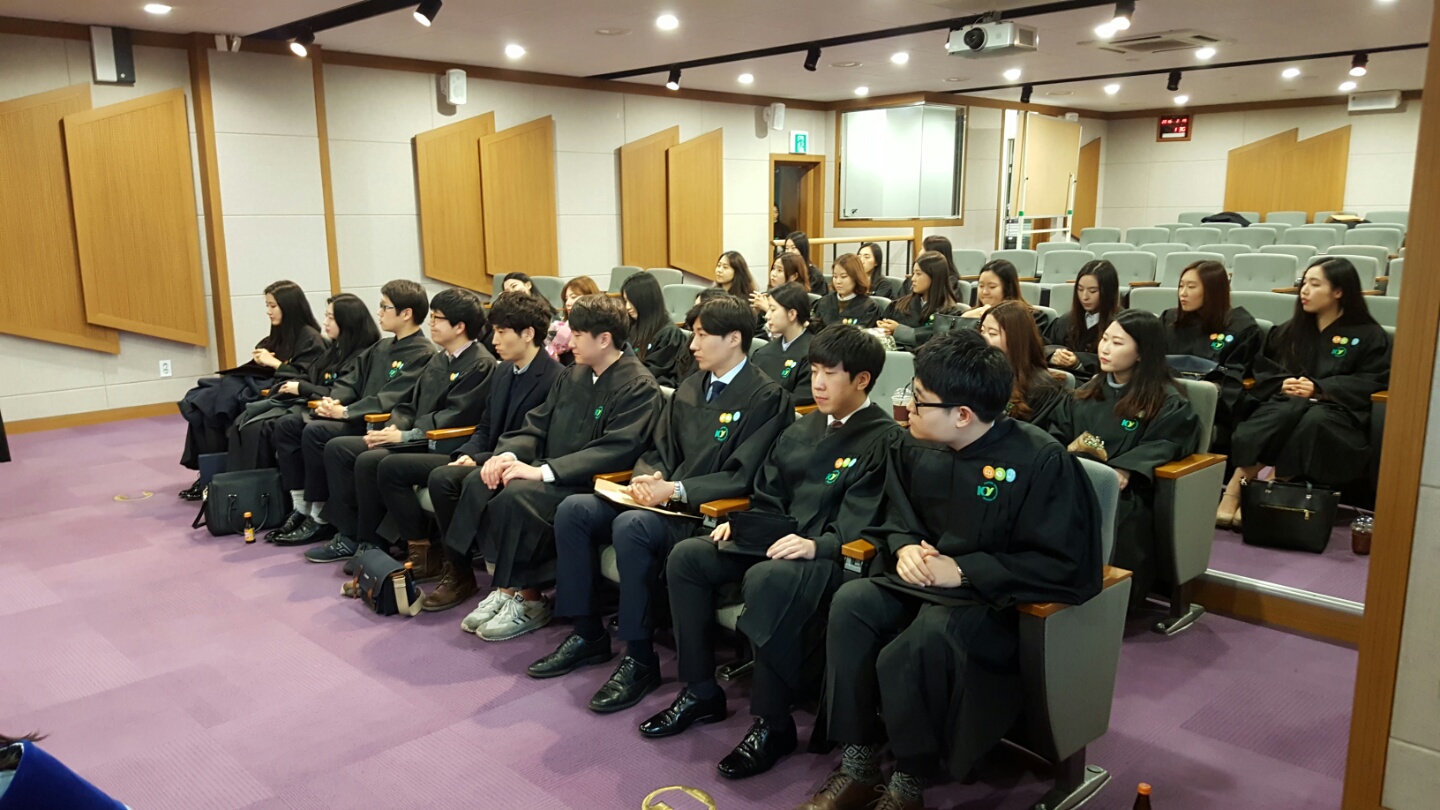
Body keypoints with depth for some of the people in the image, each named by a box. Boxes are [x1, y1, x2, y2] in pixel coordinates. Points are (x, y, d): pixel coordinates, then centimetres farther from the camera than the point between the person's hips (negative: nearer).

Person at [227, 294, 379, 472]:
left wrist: (301, 389, -12)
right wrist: (289, 385, 1)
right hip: (303, 402, 9)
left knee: (259, 427, -21)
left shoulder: (362, 357, -11)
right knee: (243, 422, -6)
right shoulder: (334, 349, 17)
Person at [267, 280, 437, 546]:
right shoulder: (382, 347, 18)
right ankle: (301, 509, 2)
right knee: (288, 424, 1)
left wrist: (345, 411, -22)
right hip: (360, 418, 10)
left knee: (316, 432, -26)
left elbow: (389, 399, -22)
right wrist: (332, 401, -3)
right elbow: (352, 380, 17)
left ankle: (321, 519, -13)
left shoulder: (422, 354, -13)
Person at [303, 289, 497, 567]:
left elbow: (454, 417, -19)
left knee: (370, 461, -27)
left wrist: (405, 436, -19)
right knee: (337, 447, 2)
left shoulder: (480, 364, -11)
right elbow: (411, 404, 19)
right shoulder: (439, 359, 18)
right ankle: (349, 536, 4)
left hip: (445, 448, -10)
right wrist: (393, 428, -2)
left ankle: (370, 544, -9)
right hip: (417, 439, 10)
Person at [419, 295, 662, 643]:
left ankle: (525, 600, -14)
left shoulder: (639, 386, -11)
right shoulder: (573, 375, 15)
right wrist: (508, 454, -8)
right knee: (480, 483, -16)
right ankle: (509, 588, -10)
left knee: (518, 494, -30)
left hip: (594, 485, -8)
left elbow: (617, 450, -22)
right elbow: (536, 426, 15)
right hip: (552, 477, 8)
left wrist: (542, 471, -26)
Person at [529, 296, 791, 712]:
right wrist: (650, 478, -6)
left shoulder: (766, 397, -8)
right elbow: (659, 452, 17)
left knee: (630, 526, -33)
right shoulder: (689, 389, 15)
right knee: (573, 509, -9)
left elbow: (742, 477, -16)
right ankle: (587, 634, 2)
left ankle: (639, 659, -20)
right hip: (668, 500, 8)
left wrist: (676, 490, -22)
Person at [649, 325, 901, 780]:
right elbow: (769, 498, 20)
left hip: (834, 555, -8)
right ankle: (701, 691, 0)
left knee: (766, 580, -37)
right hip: (777, 541, 8)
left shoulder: (884, 439, -5)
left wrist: (818, 545, -30)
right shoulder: (802, 430, 19)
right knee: (686, 557, -10)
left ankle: (772, 722, -21)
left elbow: (866, 521, -16)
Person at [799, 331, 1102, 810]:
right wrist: (905, 547, -8)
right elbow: (893, 515, 18)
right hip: (919, 581, 6)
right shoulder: (914, 448, 1)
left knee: (920, 642, -33)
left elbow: (1063, 563, -19)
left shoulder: (1042, 461, -17)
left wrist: (962, 571, -20)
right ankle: (857, 765, -13)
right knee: (850, 603, -24)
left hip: (993, 596, -6)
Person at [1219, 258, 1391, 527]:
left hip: (1337, 411, -2)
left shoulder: (1369, 335, 11)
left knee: (1315, 420, -40)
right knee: (1287, 413, -37)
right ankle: (1235, 489, -50)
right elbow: (1262, 369, 16)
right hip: (1284, 405, 2)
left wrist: (1318, 389, -16)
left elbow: (1372, 382, -2)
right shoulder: (1290, 330, 23)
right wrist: (1282, 383, -7)